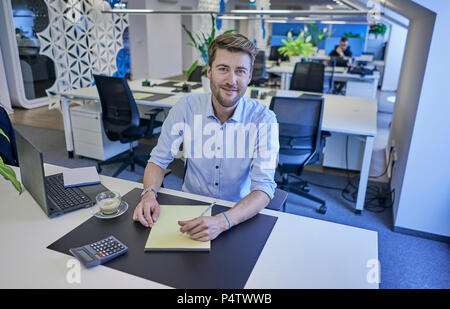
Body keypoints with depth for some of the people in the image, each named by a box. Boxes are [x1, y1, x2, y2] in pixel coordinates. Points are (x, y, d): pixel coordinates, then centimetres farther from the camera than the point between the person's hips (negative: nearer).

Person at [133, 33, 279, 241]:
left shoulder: (264, 119, -15)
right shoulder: (186, 107, -9)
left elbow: (264, 187, -21)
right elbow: (160, 159, 0)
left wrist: (223, 221, -38)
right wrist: (149, 194, -21)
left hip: (239, 212, -2)